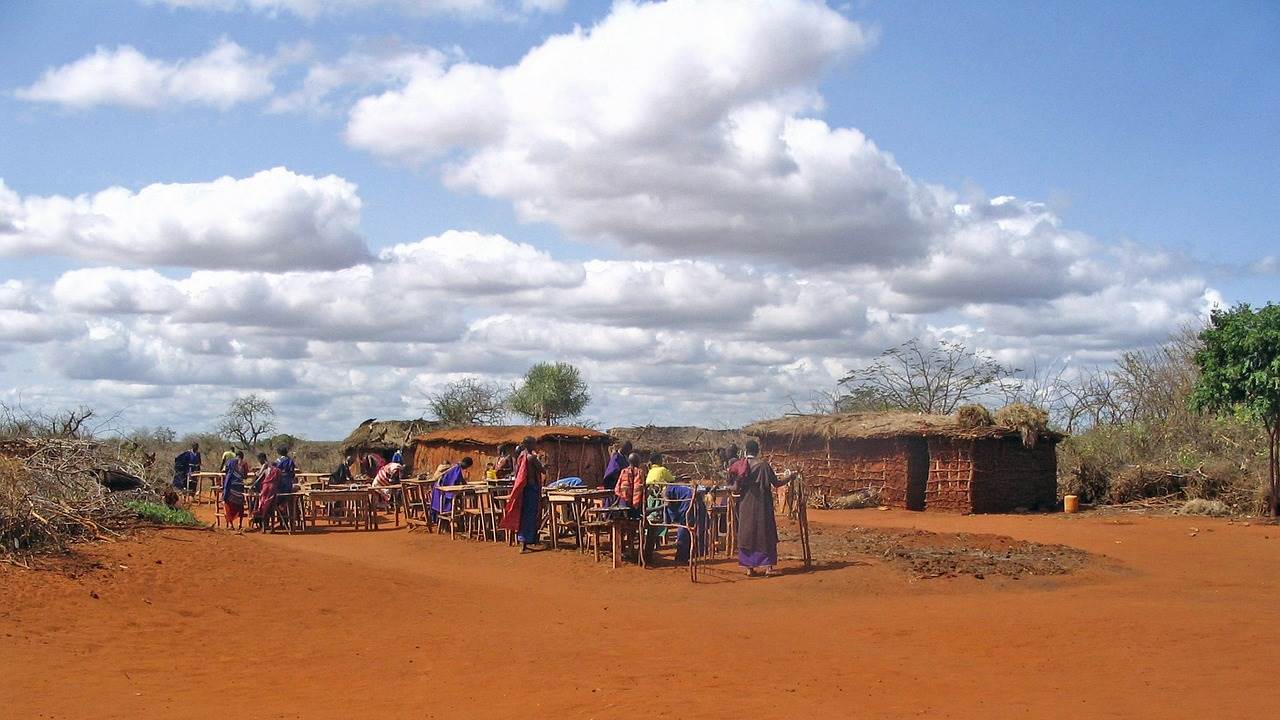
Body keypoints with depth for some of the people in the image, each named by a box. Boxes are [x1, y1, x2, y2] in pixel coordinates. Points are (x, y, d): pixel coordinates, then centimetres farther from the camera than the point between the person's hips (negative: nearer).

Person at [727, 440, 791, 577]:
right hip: (762, 504, -2)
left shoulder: (739, 465, -3)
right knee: (766, 533, 5)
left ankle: (749, 567, 7)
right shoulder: (764, 464, -8)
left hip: (746, 505, 2)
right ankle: (768, 566, 0)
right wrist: (789, 479, 12)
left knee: (747, 533, 9)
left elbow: (735, 488, -3)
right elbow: (776, 484, -4)